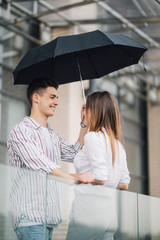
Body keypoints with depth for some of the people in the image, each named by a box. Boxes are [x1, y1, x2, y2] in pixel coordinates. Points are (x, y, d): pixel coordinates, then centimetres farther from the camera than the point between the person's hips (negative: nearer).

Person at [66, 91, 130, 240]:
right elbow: (124, 184, 15)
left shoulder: (93, 136, -9)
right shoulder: (118, 144, 15)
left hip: (89, 209, -8)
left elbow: (100, 177, -17)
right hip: (110, 212, 8)